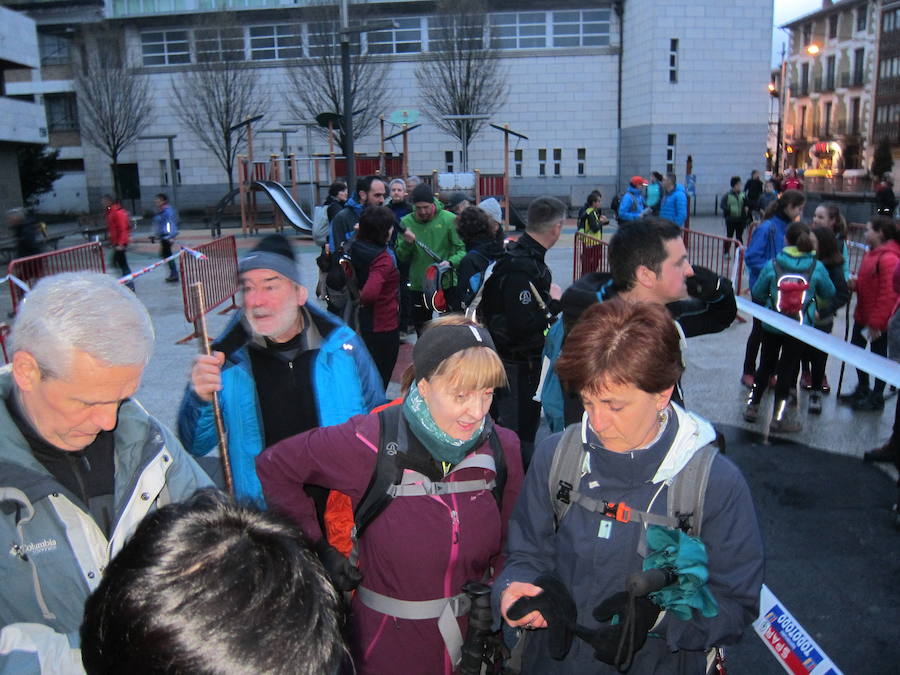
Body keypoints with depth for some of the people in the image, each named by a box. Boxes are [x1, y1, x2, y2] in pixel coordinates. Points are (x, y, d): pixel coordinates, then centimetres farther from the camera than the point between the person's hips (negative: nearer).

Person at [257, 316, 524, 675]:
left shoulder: (502, 447, -9)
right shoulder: (373, 442, -21)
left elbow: (508, 543, 5)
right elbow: (273, 467, -9)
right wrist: (317, 548, -10)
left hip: (473, 635, 3)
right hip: (390, 644, -3)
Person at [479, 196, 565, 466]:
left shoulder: (523, 255, 7)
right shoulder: (522, 267, -25)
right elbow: (523, 325, -29)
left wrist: (549, 300, 2)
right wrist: (554, 303, -17)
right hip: (518, 365, -10)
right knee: (520, 434, 1)